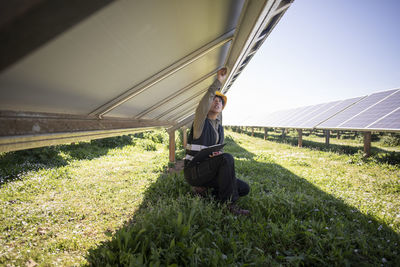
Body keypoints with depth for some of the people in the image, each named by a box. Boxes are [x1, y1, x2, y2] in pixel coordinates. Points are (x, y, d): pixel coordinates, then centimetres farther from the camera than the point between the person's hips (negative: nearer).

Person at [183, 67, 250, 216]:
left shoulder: (220, 128, 13)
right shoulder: (201, 122, -8)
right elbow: (205, 101, -23)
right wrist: (219, 81, -21)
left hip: (209, 171, 7)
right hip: (193, 171, -7)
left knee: (244, 188, -3)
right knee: (227, 158, -31)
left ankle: (204, 190, 5)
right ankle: (229, 204, -21)